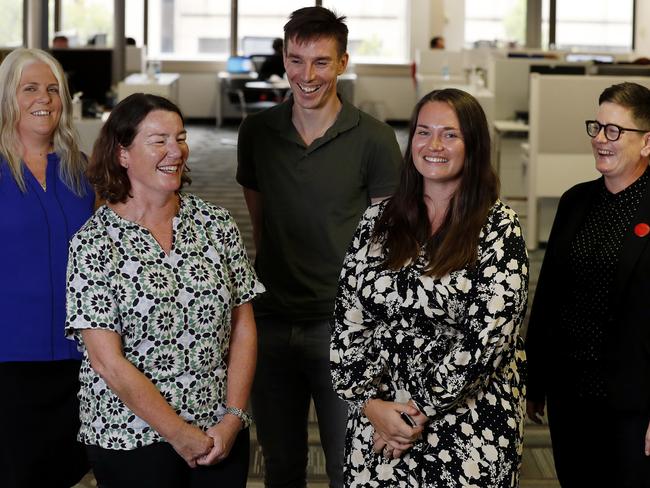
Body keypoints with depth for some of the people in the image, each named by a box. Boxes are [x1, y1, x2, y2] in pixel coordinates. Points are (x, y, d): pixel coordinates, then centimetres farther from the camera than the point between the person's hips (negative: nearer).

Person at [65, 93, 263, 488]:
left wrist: (232, 418, -6)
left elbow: (243, 328, 3)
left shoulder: (217, 224, 2)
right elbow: (107, 360, -13)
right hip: (133, 441, -3)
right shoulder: (94, 244, -9)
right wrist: (178, 433, -13)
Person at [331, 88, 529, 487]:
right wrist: (371, 403, -8)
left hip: (470, 427, -3)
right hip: (376, 423, 3)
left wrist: (419, 410, -14)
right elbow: (348, 317, 2)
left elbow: (488, 334, -14)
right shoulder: (379, 220, 5)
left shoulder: (499, 228, -7)